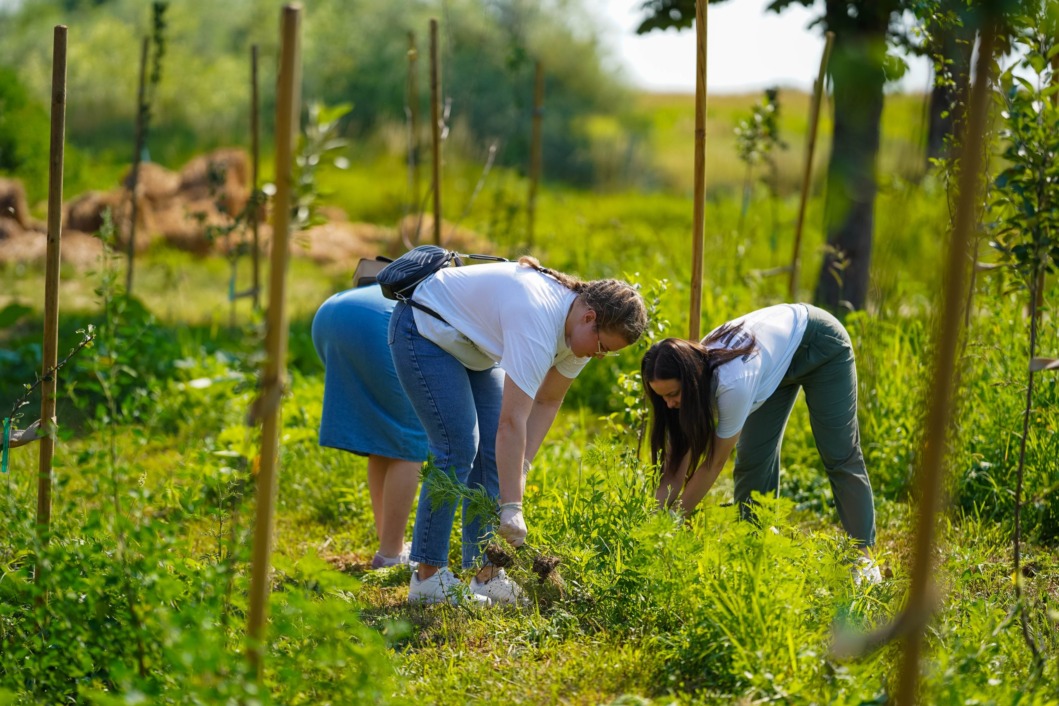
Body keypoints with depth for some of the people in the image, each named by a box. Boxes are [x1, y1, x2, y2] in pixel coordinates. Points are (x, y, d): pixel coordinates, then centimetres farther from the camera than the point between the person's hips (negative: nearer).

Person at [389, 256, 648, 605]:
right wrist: (511, 507, -39)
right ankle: (427, 577, -10)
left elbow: (547, 401, 0)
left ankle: (484, 574, 2)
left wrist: (522, 464, -13)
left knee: (493, 454, 1)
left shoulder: (579, 326, -11)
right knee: (458, 449, -15)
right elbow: (512, 422, -40)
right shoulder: (538, 323, -38)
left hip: (471, 346, 9)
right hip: (426, 330, -9)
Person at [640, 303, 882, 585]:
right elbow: (675, 469, -22)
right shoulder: (683, 381, -23)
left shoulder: (733, 384, -43)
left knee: (839, 455, -2)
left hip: (820, 343, -6)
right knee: (753, 458, -3)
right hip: (778, 360, 6)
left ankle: (864, 555, 6)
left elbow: (713, 464, -33)